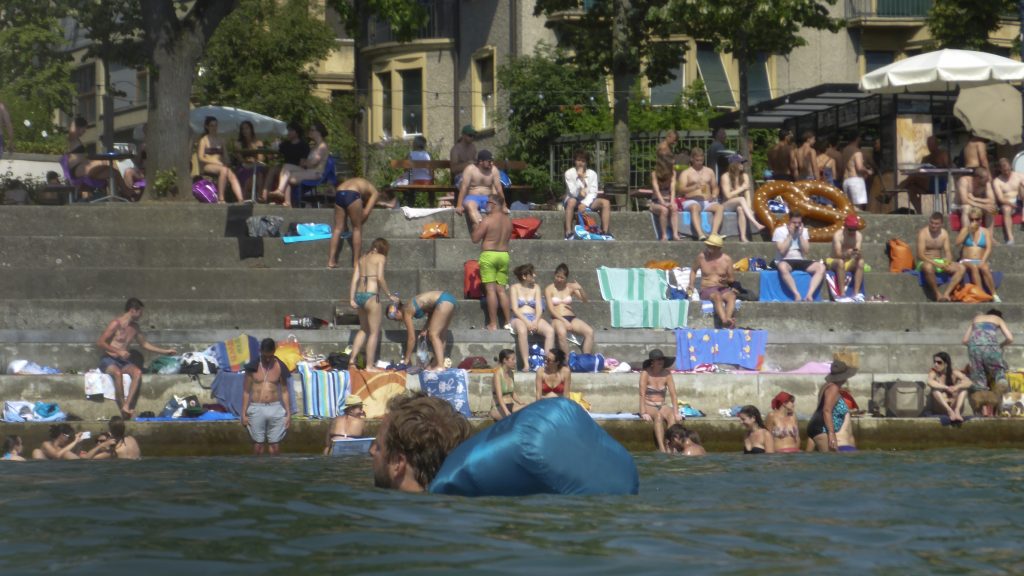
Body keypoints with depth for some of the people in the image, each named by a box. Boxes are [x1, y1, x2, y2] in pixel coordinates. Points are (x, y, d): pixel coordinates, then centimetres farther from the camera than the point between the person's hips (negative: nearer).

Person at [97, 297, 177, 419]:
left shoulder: (135, 327, 15)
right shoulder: (116, 324, -8)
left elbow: (145, 344, 26)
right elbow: (100, 342, -11)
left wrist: (166, 351, 23)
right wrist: (118, 351, -16)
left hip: (123, 361, 6)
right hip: (108, 360, -6)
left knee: (137, 372, -27)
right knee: (117, 373, -39)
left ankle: (127, 406, -36)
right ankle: (122, 409, -37)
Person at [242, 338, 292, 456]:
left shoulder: (280, 367, 2)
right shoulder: (253, 367, 0)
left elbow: (285, 391, 7)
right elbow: (246, 391, 4)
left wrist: (288, 413, 3)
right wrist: (243, 413, 0)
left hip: (275, 408, 1)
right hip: (256, 409, -1)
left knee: (274, 445, 1)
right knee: (257, 444, 1)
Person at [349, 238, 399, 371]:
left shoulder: (362, 259, 17)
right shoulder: (380, 258, 0)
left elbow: (354, 279, 9)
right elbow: (380, 278, -14)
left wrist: (351, 299, 4)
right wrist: (389, 295, -7)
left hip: (359, 295, 7)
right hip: (371, 296, -7)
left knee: (364, 329, 22)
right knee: (374, 332, 2)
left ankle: (352, 359, 16)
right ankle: (370, 365, 1)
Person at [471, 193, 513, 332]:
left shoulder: (487, 220, -12)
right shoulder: (508, 220, 7)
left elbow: (475, 238, -9)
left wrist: (476, 228, 8)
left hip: (489, 255, -6)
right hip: (504, 255, 6)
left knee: (490, 290, -5)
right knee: (501, 290, 11)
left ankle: (493, 324, -6)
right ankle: (509, 322, 6)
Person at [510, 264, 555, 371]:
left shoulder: (536, 287, 16)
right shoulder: (515, 288, 5)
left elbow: (539, 307, 7)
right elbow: (515, 309, -4)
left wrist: (536, 321, -12)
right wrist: (526, 322, -18)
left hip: (534, 319, 4)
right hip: (519, 318, -4)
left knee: (550, 330, -27)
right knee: (522, 331, -40)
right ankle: (526, 364, -42)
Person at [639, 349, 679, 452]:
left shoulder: (667, 374, 3)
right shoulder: (645, 374, -8)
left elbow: (673, 394, 1)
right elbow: (642, 394, -13)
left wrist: (676, 412, -11)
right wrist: (643, 413, -24)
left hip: (662, 406, 3)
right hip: (648, 406, -3)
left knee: (672, 417, -30)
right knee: (658, 416, -36)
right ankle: (661, 448, -46)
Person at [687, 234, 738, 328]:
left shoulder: (726, 259, 3)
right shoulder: (702, 256, 5)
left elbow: (732, 279, 10)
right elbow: (693, 270, 22)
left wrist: (727, 280, -13)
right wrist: (691, 285, 8)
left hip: (723, 289, 2)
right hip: (707, 290, -1)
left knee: (731, 296, -35)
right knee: (717, 296, -38)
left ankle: (728, 318, -58)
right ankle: (725, 321, -61)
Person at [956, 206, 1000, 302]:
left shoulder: (986, 232, 11)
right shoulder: (965, 230, 12)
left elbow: (989, 249, -1)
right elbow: (958, 242, -5)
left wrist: (983, 261, -18)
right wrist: (968, 230, -10)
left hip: (980, 262, 0)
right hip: (966, 261, 0)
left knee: (984, 268, -36)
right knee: (973, 267, -36)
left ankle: (994, 295, -38)